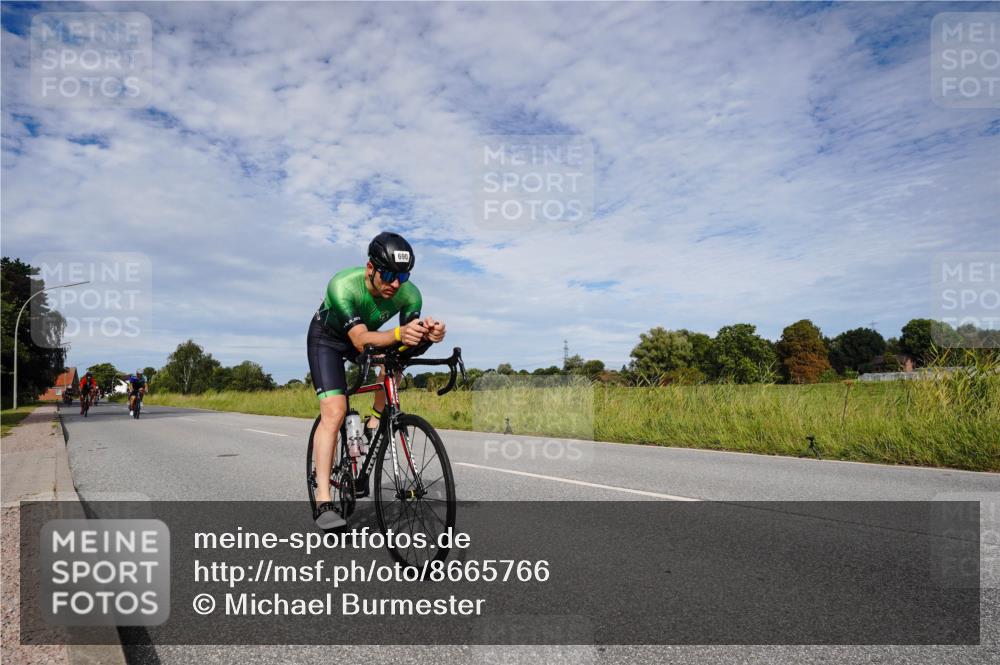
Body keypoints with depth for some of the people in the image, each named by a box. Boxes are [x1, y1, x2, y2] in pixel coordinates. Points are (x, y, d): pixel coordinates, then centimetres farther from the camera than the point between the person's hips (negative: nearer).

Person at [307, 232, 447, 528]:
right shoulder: (343, 286, -39)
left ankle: (375, 421, -2)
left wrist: (426, 334, -47)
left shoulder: (410, 294, -27)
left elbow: (408, 340, -24)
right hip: (327, 338, -5)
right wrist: (399, 334, -63)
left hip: (365, 333, 5)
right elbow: (361, 341, -45)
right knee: (334, 412, -18)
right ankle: (323, 503, -15)